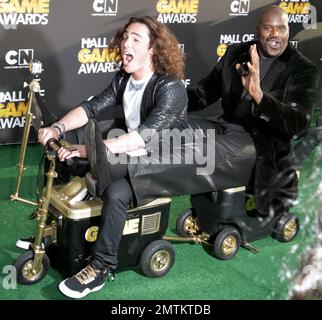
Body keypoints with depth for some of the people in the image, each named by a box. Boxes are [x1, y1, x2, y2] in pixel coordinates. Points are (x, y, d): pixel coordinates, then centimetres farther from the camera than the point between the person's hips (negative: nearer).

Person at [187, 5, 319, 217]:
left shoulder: (304, 70, -11)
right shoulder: (236, 54, 3)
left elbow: (300, 125, -24)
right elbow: (207, 90, 12)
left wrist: (258, 94, -39)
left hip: (268, 151, -3)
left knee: (269, 209, -6)